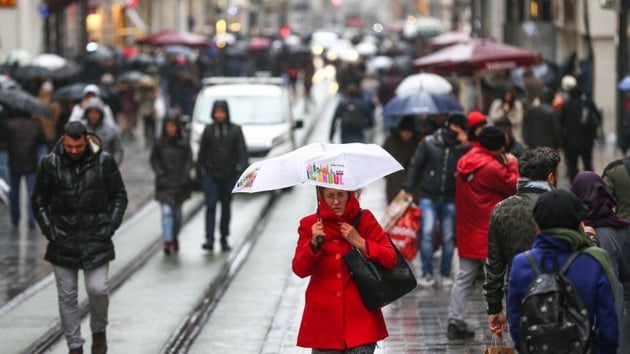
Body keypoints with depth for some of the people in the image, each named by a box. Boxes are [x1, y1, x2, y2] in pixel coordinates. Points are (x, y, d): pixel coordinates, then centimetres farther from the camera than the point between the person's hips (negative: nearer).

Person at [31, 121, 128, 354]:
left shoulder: (104, 162, -5)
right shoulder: (50, 164, -4)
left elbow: (119, 196, 4)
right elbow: (39, 201, 5)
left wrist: (110, 227, -5)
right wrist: (49, 230, -4)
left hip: (96, 239, -1)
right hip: (62, 240, 1)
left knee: (98, 289, -8)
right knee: (67, 296, 4)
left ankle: (99, 331, 20)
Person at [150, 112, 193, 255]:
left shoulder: (183, 143, 0)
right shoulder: (159, 143, -2)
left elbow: (189, 160, 3)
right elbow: (153, 160, 2)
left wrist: (184, 176, -8)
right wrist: (160, 173, -9)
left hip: (180, 183, 2)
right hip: (164, 183, -2)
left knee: (177, 212, 13)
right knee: (166, 212, -13)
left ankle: (175, 237, 33)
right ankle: (168, 241, -17)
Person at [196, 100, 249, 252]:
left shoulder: (235, 130, 1)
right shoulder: (208, 130, 4)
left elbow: (242, 152, -5)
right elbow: (202, 152, 9)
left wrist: (244, 170, -17)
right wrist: (199, 172, 9)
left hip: (229, 175, 1)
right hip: (210, 175, 0)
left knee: (226, 207, 9)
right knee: (211, 205, -11)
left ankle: (224, 239, 19)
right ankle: (209, 239, -17)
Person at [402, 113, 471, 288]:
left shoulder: (464, 148, 0)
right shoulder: (429, 143, -3)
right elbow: (415, 165, 0)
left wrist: (466, 147, -19)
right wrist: (407, 189, -4)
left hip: (450, 200, 1)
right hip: (429, 197, -1)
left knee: (448, 237, 7)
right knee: (427, 233, -10)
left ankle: (446, 274, 19)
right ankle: (427, 273, -3)